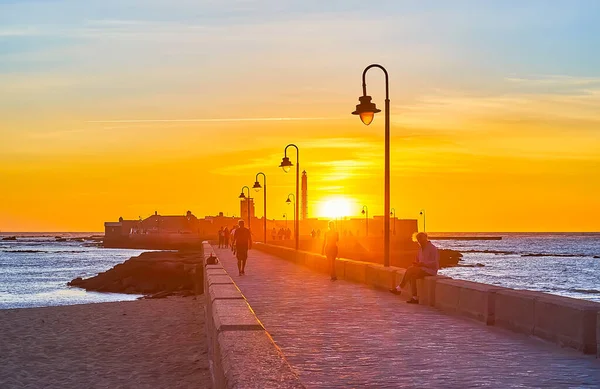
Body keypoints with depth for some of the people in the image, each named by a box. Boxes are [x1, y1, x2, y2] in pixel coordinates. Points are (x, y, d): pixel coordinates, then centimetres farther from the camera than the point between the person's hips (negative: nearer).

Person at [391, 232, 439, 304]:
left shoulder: (432, 248, -13)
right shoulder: (421, 248, 14)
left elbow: (434, 263, -20)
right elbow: (418, 260, 22)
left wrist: (422, 264, -28)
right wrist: (416, 264, -2)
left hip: (430, 270, -9)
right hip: (422, 269, 9)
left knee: (410, 270, -23)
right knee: (412, 276, -20)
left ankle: (399, 288, -12)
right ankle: (415, 298, -23)